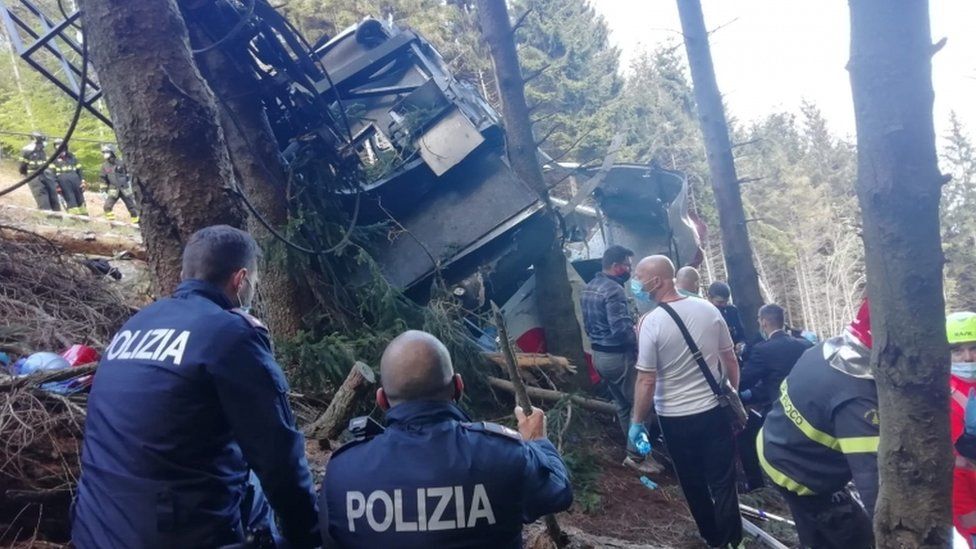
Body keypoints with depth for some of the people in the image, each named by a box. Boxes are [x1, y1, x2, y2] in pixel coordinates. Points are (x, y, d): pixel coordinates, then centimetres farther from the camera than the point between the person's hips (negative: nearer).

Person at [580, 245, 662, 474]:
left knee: (622, 406, 17)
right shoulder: (613, 290, -20)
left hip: (599, 354, 10)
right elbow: (621, 329, -26)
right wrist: (640, 343, -11)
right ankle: (636, 455, 7)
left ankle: (634, 451, 26)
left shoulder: (588, 288, 10)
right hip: (619, 356, -10)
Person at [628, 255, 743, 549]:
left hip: (675, 418, -3)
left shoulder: (651, 321, -19)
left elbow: (646, 381, -17)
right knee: (723, 481, 14)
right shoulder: (709, 310, -6)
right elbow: (731, 361, 2)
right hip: (714, 410, 3)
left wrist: (637, 422, -6)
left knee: (694, 483, 18)